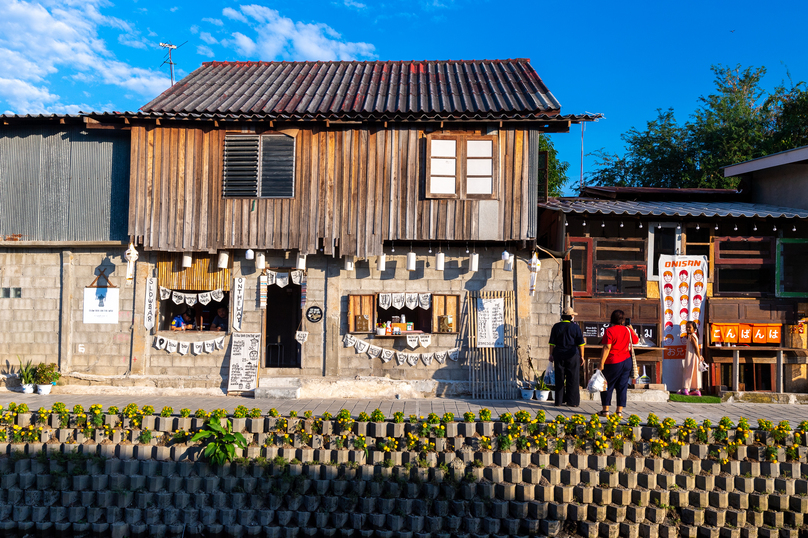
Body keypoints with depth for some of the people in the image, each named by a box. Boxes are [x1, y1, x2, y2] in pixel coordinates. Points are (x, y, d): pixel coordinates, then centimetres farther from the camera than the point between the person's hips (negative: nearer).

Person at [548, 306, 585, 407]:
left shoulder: (556, 326, 1)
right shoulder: (575, 327, -3)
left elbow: (552, 343, 2)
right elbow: (580, 343, -2)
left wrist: (551, 354, 9)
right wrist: (581, 356, 4)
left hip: (559, 354, 2)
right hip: (572, 355, -2)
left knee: (559, 379, 8)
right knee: (573, 379, 5)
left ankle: (559, 401, 12)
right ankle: (572, 402, 8)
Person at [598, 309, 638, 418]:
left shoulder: (609, 331, -13)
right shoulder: (628, 330, 3)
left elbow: (606, 348, -18)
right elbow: (636, 340, 21)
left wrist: (601, 363, -15)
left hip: (613, 363, -5)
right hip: (627, 362, 5)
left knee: (607, 386, 7)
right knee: (622, 386, 9)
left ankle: (605, 410, 10)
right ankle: (619, 411, 8)